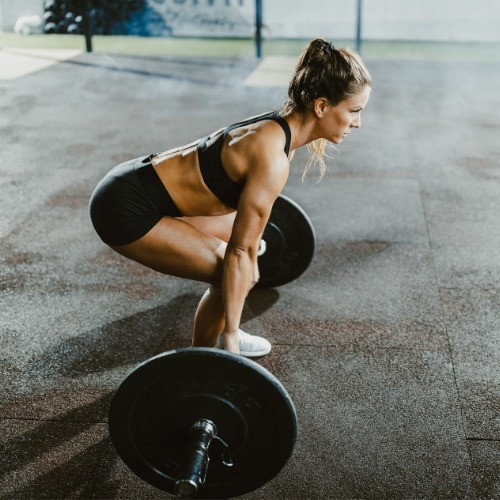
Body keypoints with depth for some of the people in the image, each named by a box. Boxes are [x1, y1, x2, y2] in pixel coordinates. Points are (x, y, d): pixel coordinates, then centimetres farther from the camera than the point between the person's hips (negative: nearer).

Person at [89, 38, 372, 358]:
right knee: (237, 275, -11)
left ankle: (215, 335, 31)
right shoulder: (272, 157, -24)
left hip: (142, 185, 10)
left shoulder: (279, 129, 4)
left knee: (246, 231, 20)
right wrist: (231, 340, -17)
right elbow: (239, 253, -22)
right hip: (126, 209, -10)